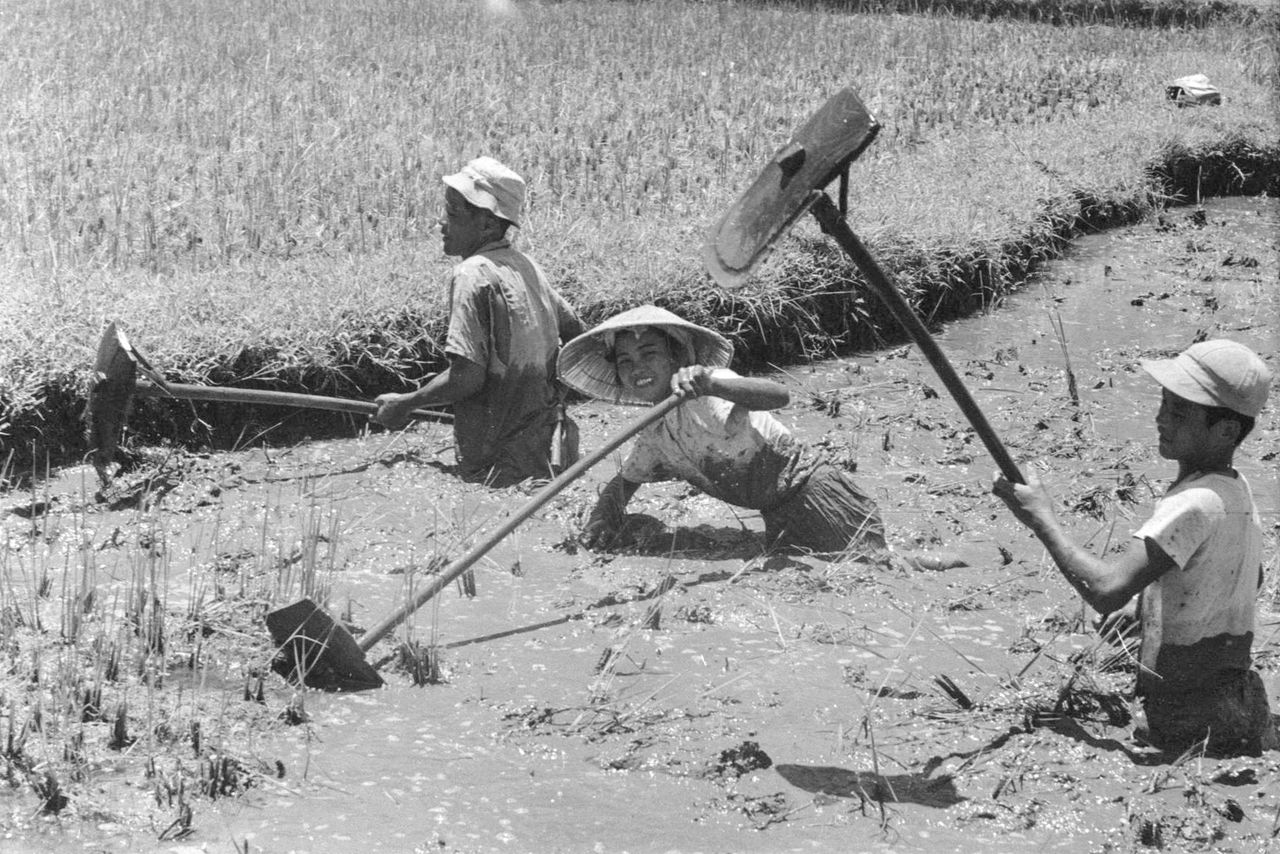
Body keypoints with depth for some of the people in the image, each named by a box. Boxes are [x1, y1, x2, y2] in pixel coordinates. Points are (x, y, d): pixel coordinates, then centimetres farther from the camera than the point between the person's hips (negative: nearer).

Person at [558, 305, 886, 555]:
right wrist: (604, 514, -1)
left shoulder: (705, 393, -18)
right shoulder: (653, 437, 7)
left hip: (813, 490, -8)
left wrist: (710, 383, -55)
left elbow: (779, 396, -37)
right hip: (779, 522, 8)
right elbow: (624, 481, 24)